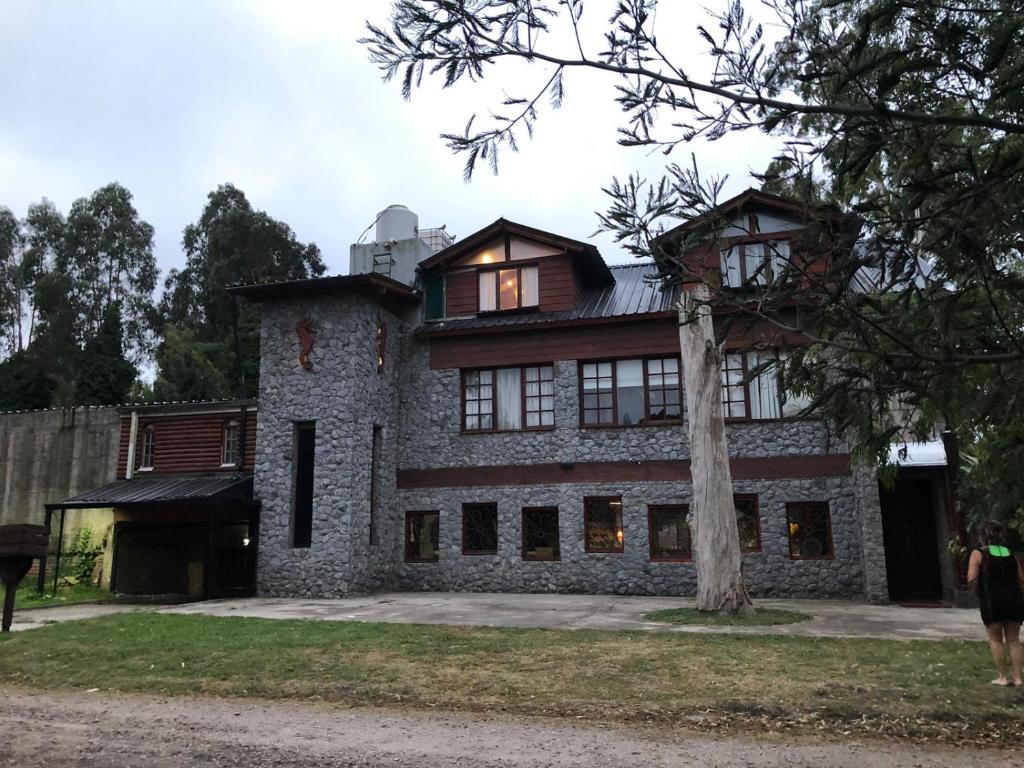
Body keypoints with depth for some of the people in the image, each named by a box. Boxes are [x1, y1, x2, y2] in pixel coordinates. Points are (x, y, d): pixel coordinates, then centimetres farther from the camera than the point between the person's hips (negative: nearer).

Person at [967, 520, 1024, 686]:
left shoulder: (978, 553, -3)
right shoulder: (1010, 554, 10)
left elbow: (971, 578, -13)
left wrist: (978, 592, 4)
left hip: (991, 601, -4)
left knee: (995, 640, 9)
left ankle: (1002, 677, 11)